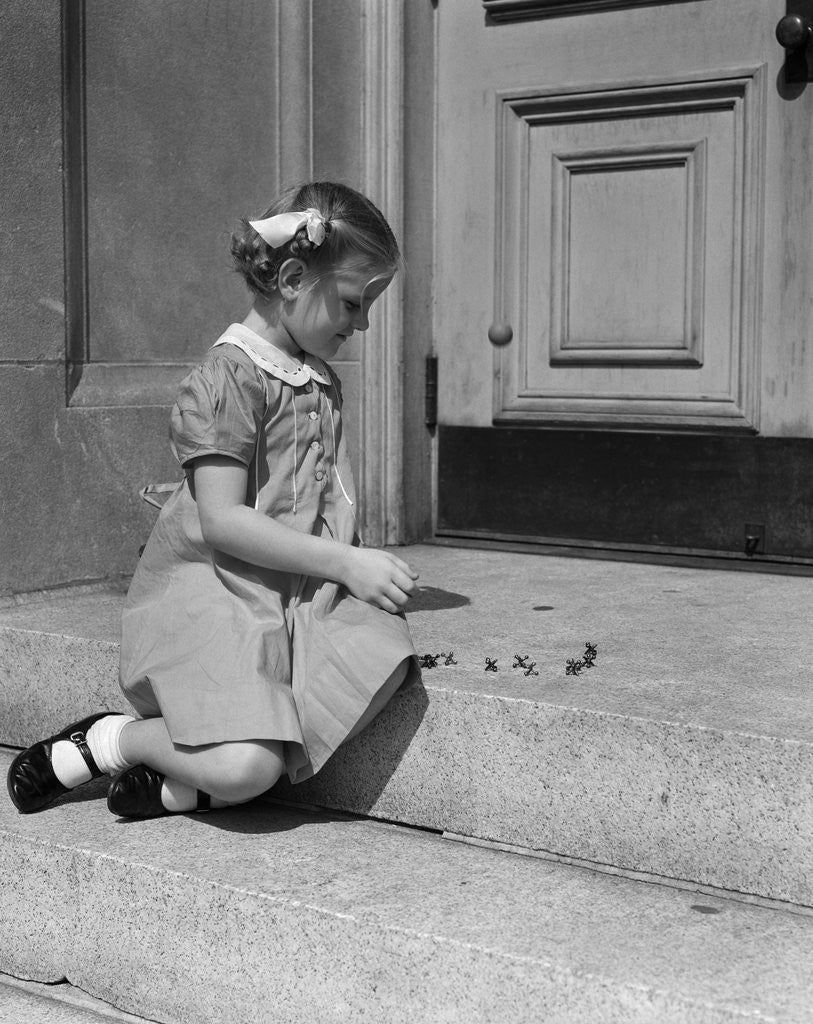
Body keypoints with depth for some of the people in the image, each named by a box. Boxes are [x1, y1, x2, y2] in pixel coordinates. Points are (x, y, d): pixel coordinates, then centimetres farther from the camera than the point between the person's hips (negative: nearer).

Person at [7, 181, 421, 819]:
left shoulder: (322, 382, 16)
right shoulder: (227, 380, -13)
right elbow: (222, 523, -19)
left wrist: (359, 562, 7)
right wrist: (343, 563, -19)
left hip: (305, 589, 8)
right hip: (211, 593, -8)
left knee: (382, 657, -23)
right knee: (244, 767, -26)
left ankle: (186, 785, -10)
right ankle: (102, 744, 6)